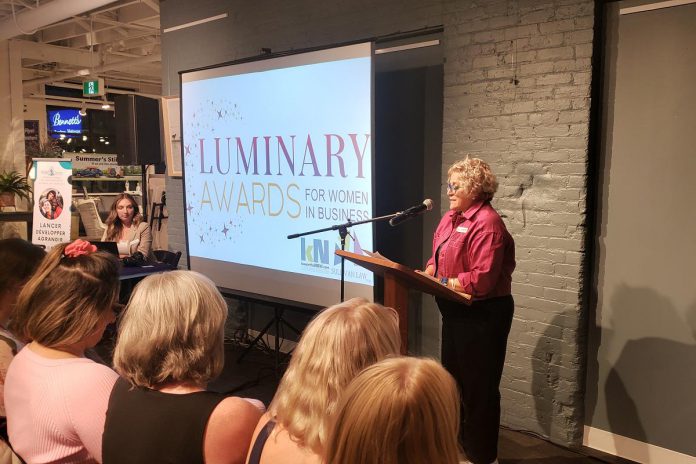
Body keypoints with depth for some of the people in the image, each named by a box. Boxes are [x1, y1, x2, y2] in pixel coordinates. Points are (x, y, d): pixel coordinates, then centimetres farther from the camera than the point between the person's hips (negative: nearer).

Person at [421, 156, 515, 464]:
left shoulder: (486, 222, -20)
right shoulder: (450, 218, 9)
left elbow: (482, 278, -26)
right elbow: (439, 258, 17)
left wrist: (443, 283, -21)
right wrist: (427, 272, -3)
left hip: (483, 315, -9)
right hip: (456, 313, 10)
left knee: (479, 387, 5)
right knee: (453, 379, 21)